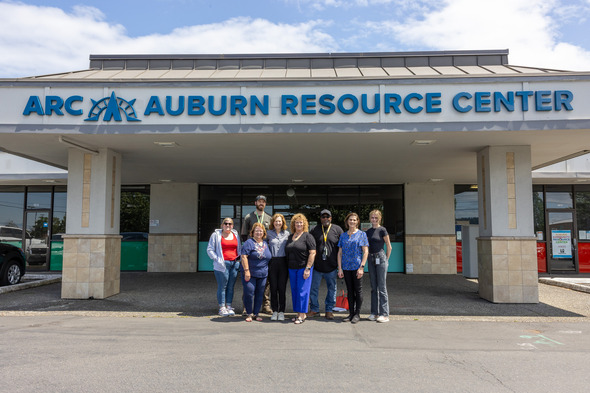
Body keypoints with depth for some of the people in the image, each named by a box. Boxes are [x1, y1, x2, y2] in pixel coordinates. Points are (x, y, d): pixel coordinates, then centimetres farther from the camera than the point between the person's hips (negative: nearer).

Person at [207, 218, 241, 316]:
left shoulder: (236, 235, 15)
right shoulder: (216, 235, 3)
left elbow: (239, 248, 23)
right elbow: (210, 250, 2)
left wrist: (239, 257, 6)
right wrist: (217, 259, -9)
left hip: (234, 263, 4)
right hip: (222, 264, -4)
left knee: (231, 286, 6)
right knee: (222, 286, -3)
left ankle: (229, 306, 13)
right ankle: (222, 308, 5)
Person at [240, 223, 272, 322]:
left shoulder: (265, 243, 14)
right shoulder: (249, 242, -6)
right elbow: (244, 257, -13)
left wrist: (266, 271, 17)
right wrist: (246, 270, -18)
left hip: (262, 274, 6)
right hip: (250, 274, -5)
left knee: (259, 294, 8)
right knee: (249, 293, -8)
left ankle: (256, 313, 19)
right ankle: (249, 314, 7)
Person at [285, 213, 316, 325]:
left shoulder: (308, 236, -6)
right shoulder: (290, 236, 13)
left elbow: (312, 253, -11)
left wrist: (307, 269, -17)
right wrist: (288, 268, 11)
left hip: (303, 268, -6)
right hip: (292, 268, 6)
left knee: (302, 291, -4)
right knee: (294, 291, 9)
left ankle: (302, 315, 4)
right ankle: (299, 314, 19)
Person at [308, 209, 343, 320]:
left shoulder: (337, 229, 2)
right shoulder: (315, 230, 5)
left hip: (331, 266, -1)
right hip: (317, 265, 1)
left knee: (332, 289, 8)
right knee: (313, 288, 6)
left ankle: (329, 310, 21)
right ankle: (314, 309, 21)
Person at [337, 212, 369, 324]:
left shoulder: (362, 234, 1)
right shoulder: (343, 235, 10)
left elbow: (365, 252, -4)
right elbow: (340, 253, 10)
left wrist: (362, 267, -12)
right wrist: (340, 268, 2)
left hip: (357, 267, -4)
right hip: (346, 267, 4)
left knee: (358, 290, 1)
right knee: (350, 291, 10)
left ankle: (357, 314, 11)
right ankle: (351, 313, 18)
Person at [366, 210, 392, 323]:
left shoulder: (382, 230, -6)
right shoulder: (368, 231, 11)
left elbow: (389, 247, -2)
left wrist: (386, 260, 2)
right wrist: (368, 259, 11)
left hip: (380, 258, -6)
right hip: (371, 259, 6)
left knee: (382, 287, -4)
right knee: (373, 287, 10)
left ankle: (385, 314, 1)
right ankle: (374, 313, 16)